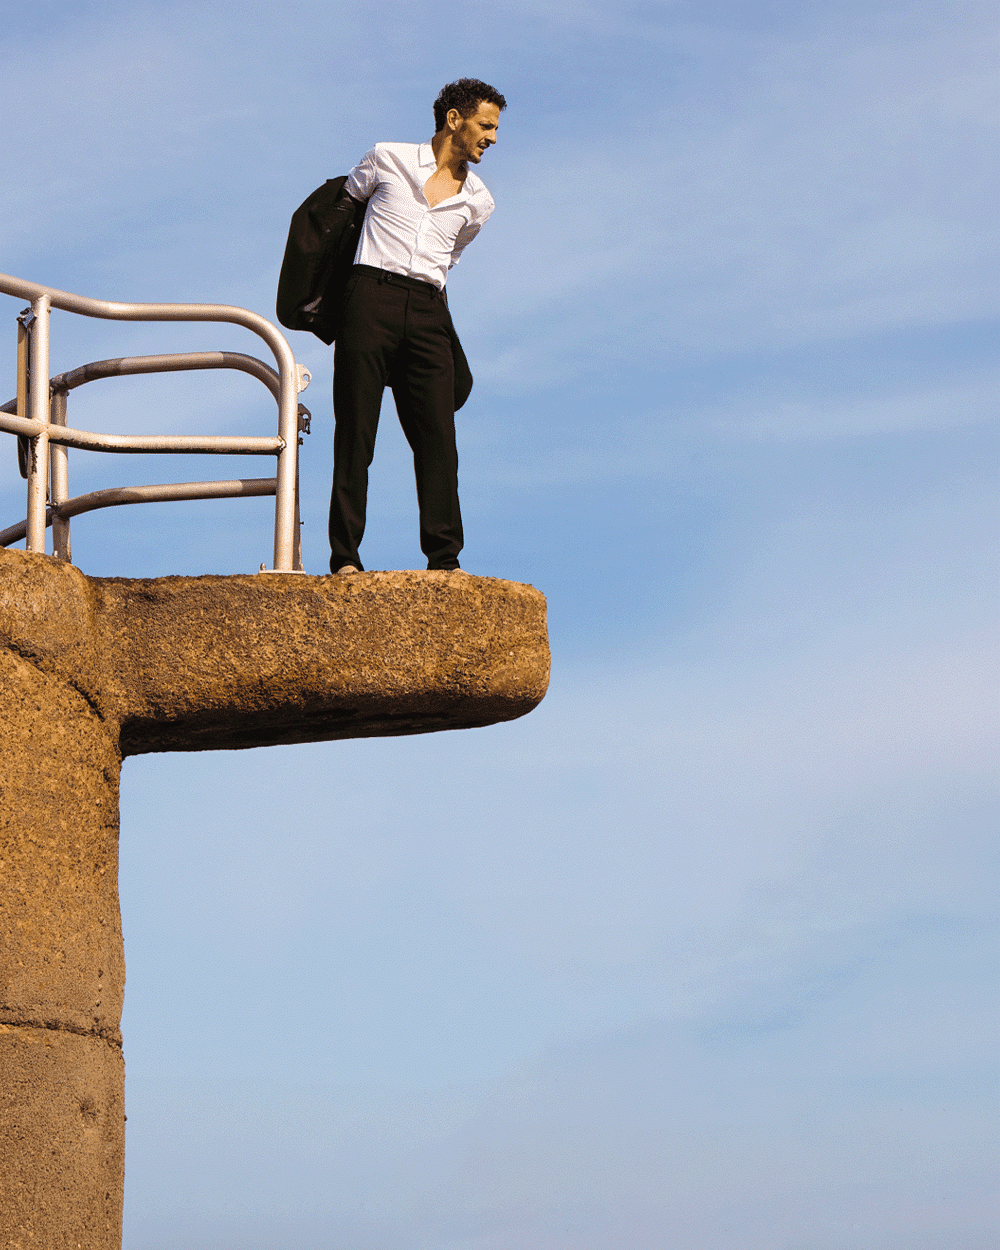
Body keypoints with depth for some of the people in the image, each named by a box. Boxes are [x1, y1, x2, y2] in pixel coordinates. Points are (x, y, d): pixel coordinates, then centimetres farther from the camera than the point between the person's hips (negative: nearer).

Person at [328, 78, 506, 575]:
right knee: (355, 431, -5)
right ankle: (345, 557, -4)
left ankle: (445, 559, -4)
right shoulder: (387, 159, 6)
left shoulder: (477, 203, 15)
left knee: (437, 436, -5)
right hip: (371, 297, -3)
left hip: (428, 312, 3)